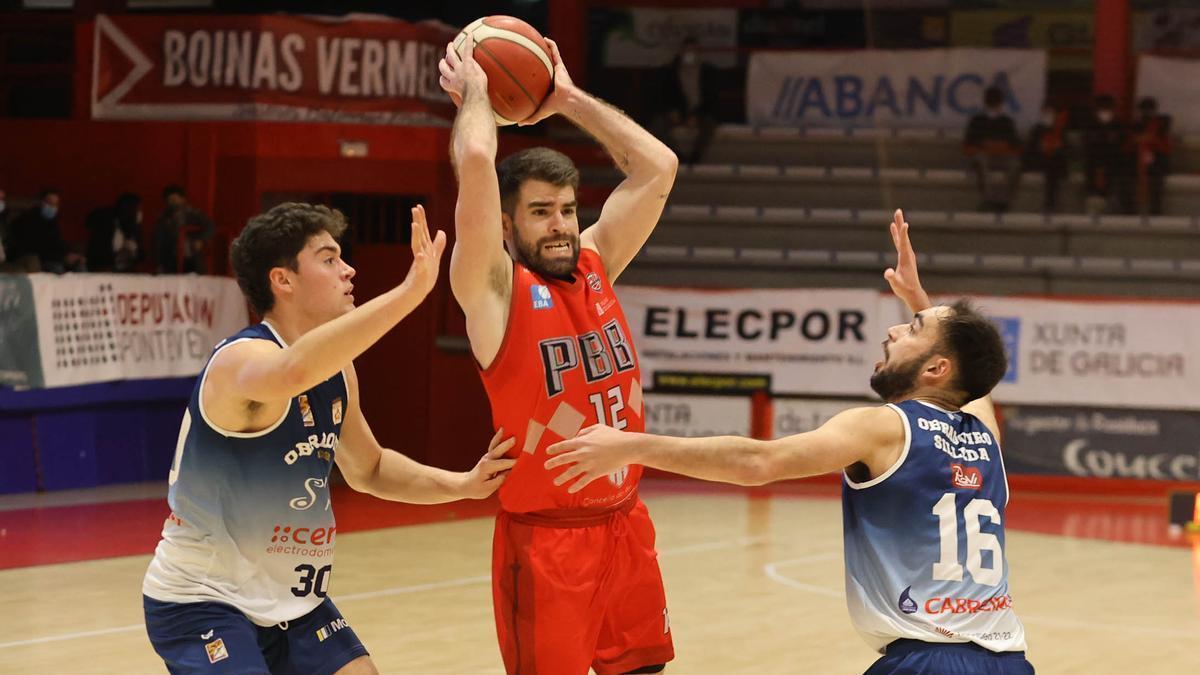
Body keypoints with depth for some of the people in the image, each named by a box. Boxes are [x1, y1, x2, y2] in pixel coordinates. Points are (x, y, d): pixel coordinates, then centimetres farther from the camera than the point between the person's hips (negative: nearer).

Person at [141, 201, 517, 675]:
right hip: (202, 603, -9)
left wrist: (460, 485, 4)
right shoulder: (242, 359, -23)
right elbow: (295, 371, -49)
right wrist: (411, 290, -53)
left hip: (291, 599, 9)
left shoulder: (338, 371, 4)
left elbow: (367, 468, 21)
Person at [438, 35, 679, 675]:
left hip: (626, 525, 6)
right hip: (545, 535, -6)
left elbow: (657, 166, 10)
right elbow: (475, 161, -22)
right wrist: (474, 94, -4)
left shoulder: (595, 264, 10)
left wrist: (568, 100, 10)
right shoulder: (493, 288, -8)